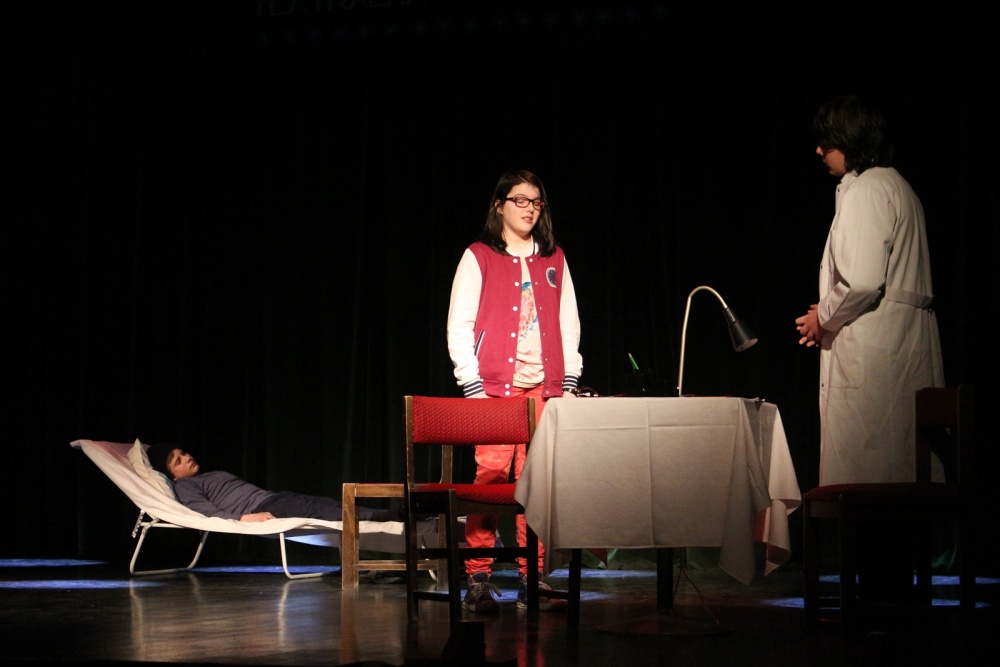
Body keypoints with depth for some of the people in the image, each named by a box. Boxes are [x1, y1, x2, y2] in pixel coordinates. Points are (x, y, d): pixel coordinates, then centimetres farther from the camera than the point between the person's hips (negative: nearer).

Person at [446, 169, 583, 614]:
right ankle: (478, 580, -4)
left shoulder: (553, 261, 16)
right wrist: (471, 386, -7)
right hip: (494, 387, -3)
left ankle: (532, 578, 5)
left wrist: (569, 381, 8)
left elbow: (568, 325, 17)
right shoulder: (479, 257, 5)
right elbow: (459, 326, 1)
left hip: (545, 387, 3)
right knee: (491, 475, -9)